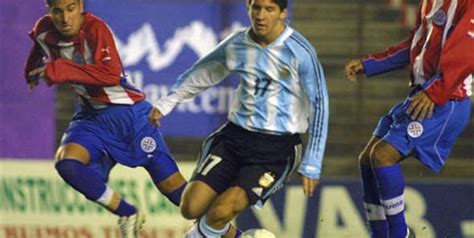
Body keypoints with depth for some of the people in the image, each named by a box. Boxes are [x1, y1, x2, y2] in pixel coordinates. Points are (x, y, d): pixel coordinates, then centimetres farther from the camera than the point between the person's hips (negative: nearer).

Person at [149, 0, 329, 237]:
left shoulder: (300, 52, -13)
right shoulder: (236, 44, 2)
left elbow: (319, 106, -9)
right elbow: (202, 74, 22)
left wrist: (311, 166, -11)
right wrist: (167, 102, 24)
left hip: (277, 148, -5)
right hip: (235, 136, 5)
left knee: (222, 211, -21)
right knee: (192, 208, -8)